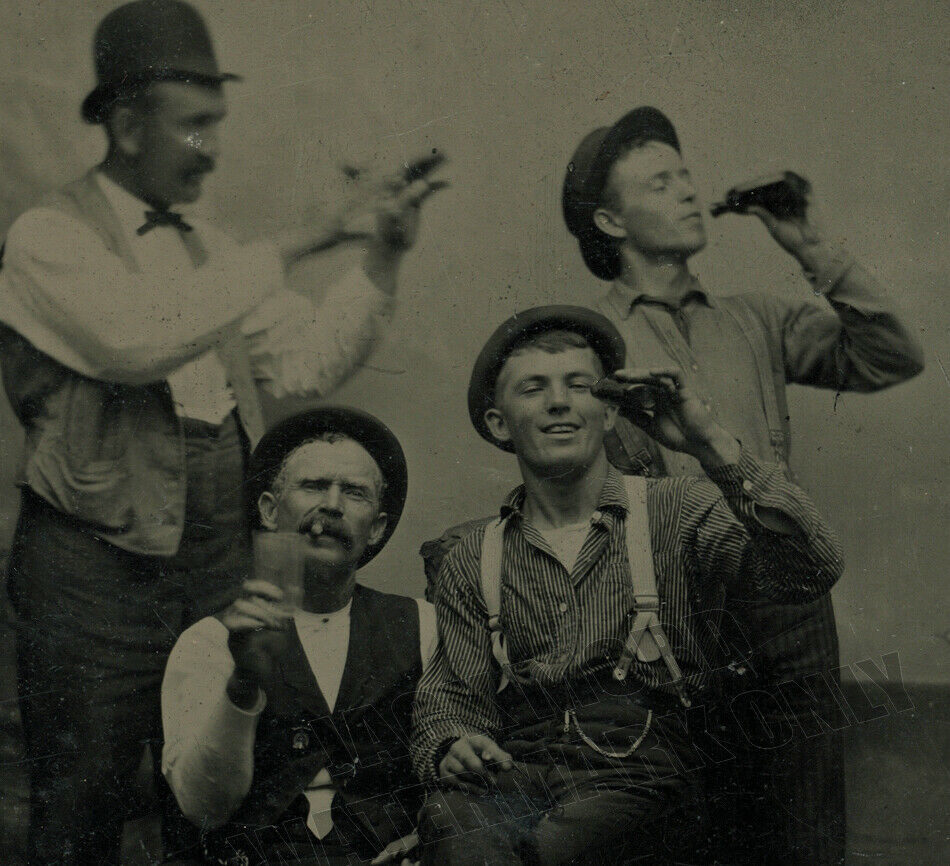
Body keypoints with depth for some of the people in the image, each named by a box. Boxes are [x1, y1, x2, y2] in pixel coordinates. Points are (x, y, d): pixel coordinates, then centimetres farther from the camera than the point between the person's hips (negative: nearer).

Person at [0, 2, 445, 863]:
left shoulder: (208, 248, 14)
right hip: (96, 569, -6)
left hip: (219, 560, 6)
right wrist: (310, 236, -23)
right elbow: (141, 338, -26)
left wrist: (383, 257, -8)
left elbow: (308, 361, 6)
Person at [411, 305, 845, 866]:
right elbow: (451, 696, 15)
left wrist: (713, 445, -17)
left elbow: (813, 573, -9)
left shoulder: (678, 512, 6)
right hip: (517, 773, 2)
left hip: (639, 775, -1)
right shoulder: (472, 563, 16)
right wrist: (451, 747, -10)